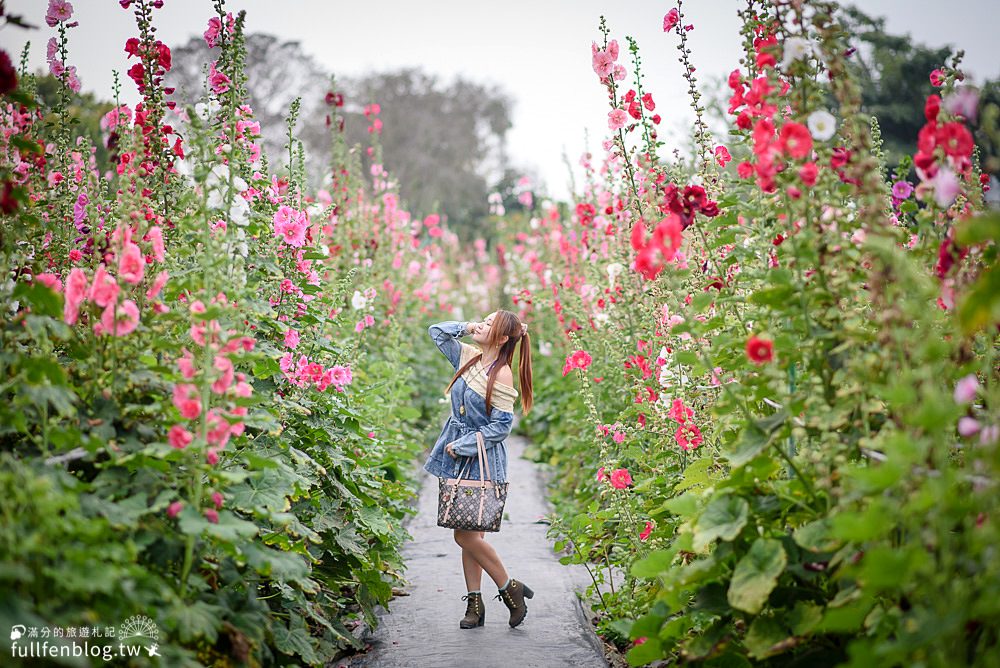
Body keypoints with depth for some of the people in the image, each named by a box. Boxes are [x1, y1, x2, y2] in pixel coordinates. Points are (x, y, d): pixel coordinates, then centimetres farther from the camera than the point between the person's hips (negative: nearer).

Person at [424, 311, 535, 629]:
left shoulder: (502, 375, -15)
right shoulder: (469, 356, 7)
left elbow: (501, 427, -16)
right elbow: (436, 331, 18)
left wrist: (462, 445, -14)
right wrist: (466, 327, 3)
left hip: (482, 460, -8)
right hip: (458, 459, 8)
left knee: (466, 534, -8)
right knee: (470, 533, 9)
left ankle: (510, 588, 8)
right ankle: (474, 603, 15)